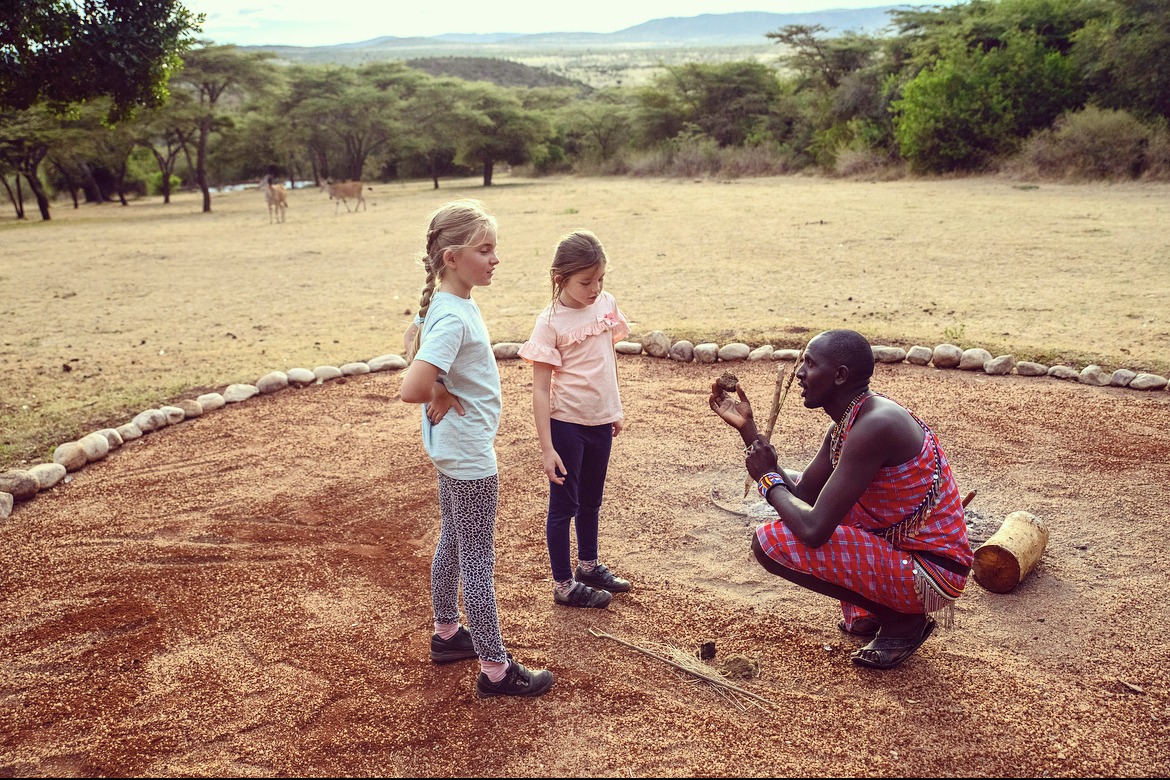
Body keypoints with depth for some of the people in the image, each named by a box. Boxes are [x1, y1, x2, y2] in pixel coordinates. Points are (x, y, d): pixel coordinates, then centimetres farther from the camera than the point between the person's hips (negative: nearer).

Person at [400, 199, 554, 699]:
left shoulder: (450, 305, 3)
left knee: (453, 543, 22)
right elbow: (412, 389, -36)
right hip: (469, 456, -10)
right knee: (478, 561, 1)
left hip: (454, 450, 10)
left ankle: (447, 633, 40)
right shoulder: (454, 318, -27)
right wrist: (445, 396, -16)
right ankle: (495, 669, 13)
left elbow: (414, 346, 22)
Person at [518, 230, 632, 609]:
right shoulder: (550, 323, -17)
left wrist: (615, 409, 18)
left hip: (600, 421, 6)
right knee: (564, 504, 8)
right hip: (566, 424, -6)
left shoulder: (606, 304, 0)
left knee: (591, 500, 22)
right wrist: (547, 447, -17)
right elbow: (540, 389, -16)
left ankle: (589, 565, 41)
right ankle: (563, 585, 21)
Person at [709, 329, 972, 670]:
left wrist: (768, 478, -10)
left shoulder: (874, 427, -26)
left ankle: (901, 621, -4)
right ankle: (867, 612, 18)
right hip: (901, 547, 10)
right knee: (795, 488, 19)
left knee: (770, 541, -19)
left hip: (932, 573, -10)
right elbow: (801, 494, 11)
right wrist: (747, 428, 7)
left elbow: (813, 530, -29)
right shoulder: (845, 424, 5)